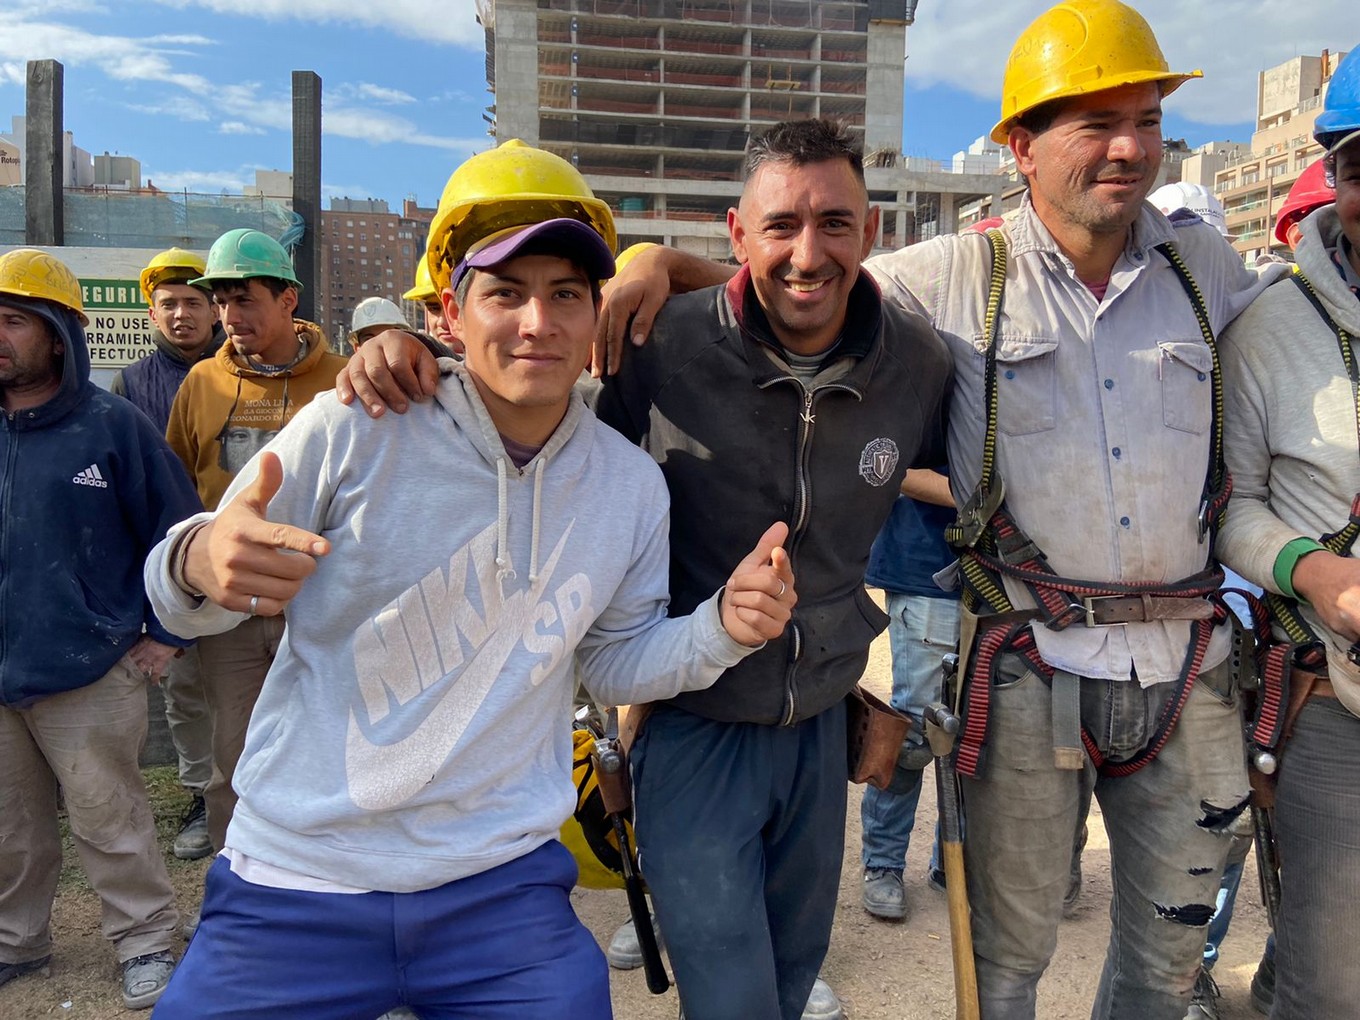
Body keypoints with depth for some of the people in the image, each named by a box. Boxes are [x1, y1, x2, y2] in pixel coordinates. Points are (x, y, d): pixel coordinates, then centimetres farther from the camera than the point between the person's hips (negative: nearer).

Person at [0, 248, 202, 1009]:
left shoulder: (113, 425, -10)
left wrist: (166, 634, -6)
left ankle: (147, 943, 23)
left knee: (109, 817, 6)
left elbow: (178, 530, -6)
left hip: (88, 674, -5)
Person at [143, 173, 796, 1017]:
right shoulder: (354, 431, -14)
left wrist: (725, 625, -10)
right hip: (294, 883, -1)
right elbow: (176, 594, -6)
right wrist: (199, 563, -30)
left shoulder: (634, 484, -3)